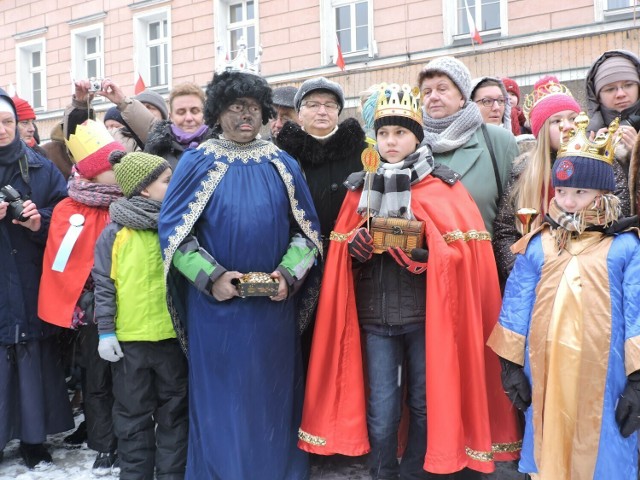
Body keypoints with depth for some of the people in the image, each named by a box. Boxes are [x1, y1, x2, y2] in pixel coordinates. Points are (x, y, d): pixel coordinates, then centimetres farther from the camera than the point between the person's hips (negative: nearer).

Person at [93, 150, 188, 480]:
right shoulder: (115, 232, -6)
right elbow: (104, 283, -4)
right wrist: (105, 331, -7)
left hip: (174, 335, 3)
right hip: (129, 338, -2)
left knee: (174, 411, 12)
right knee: (133, 413, 10)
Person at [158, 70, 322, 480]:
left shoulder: (283, 165, 6)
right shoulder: (197, 162, -1)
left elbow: (307, 229, 8)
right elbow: (173, 229, -4)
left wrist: (288, 274, -8)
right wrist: (211, 276, -15)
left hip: (274, 304, 2)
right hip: (215, 302, -2)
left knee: (273, 396, 10)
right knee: (220, 397, 6)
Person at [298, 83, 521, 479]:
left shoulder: (443, 186, -1)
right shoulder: (361, 187, 9)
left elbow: (465, 251, -8)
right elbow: (342, 247, 14)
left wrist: (425, 253, -24)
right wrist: (355, 247, -8)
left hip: (426, 313, -2)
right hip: (375, 313, 2)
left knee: (425, 404, 9)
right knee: (381, 409, 5)